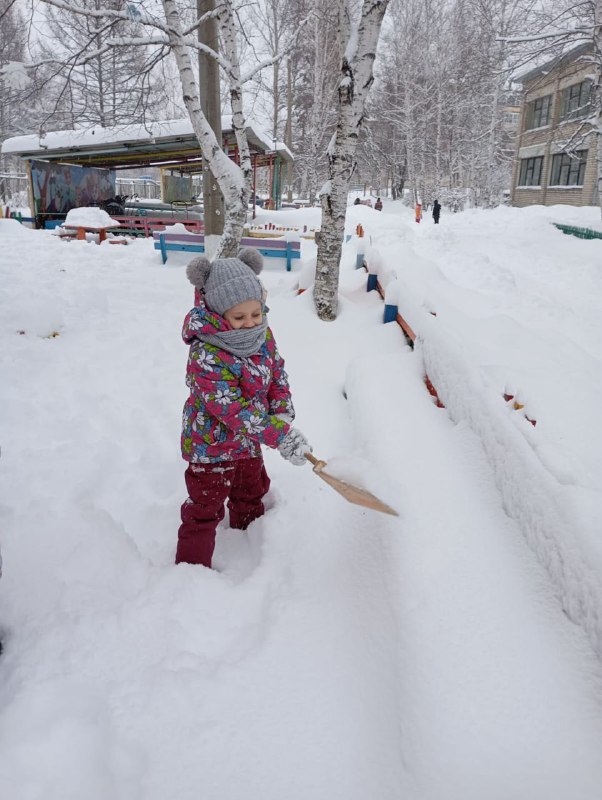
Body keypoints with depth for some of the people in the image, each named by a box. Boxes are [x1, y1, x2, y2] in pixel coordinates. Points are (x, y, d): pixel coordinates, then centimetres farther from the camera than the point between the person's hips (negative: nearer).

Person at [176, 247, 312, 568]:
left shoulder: (263, 335, -10)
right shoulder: (206, 357, -34)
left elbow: (277, 372, 1)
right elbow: (232, 409, -36)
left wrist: (283, 414, -16)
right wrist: (280, 435, -38)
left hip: (248, 439, 8)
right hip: (212, 445, -8)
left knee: (252, 489, 31)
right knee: (205, 508, 7)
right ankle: (192, 564, 27)